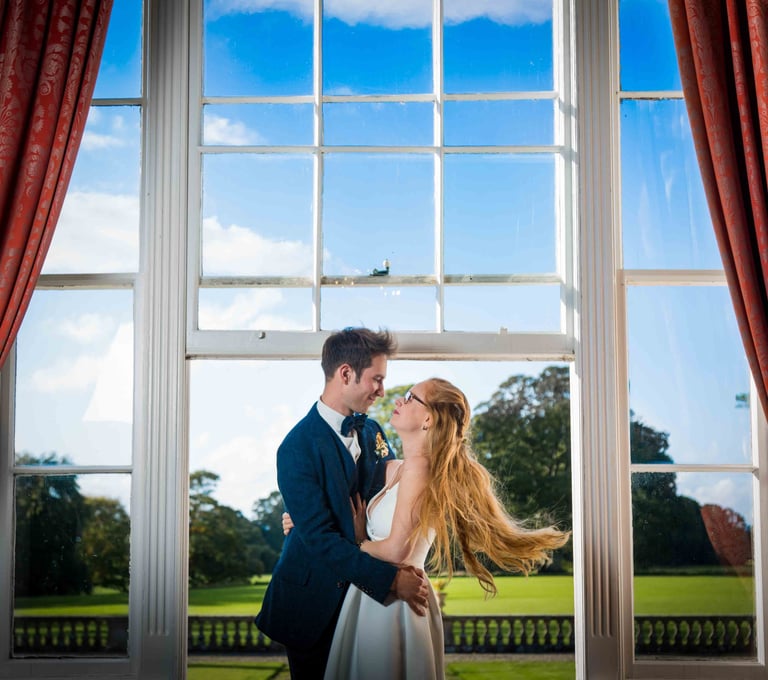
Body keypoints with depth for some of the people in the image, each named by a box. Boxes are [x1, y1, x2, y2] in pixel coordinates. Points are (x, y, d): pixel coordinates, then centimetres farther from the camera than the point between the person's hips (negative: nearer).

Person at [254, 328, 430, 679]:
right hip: (315, 603, -6)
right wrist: (391, 579, -26)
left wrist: (409, 567, -12)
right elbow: (321, 538, -24)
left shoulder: (372, 431, 4)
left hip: (363, 594, 6)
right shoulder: (297, 449, -19)